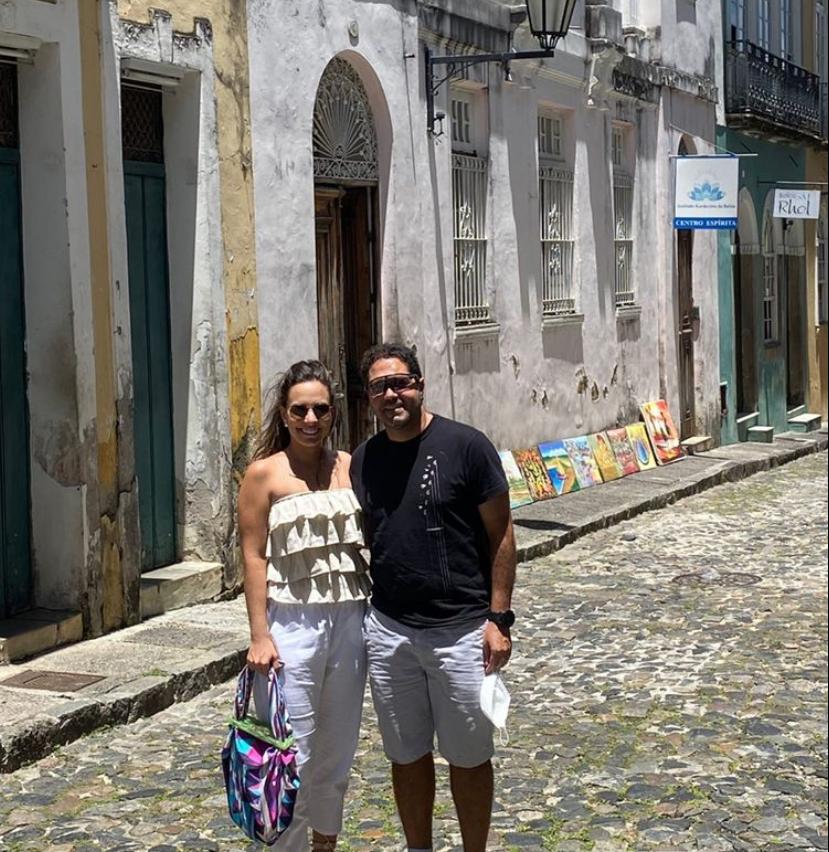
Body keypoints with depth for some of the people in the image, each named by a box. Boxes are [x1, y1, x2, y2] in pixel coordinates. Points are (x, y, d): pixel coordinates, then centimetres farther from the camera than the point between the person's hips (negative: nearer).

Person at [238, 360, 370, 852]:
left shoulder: (350, 466, 7)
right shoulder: (265, 473, -4)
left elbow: (369, 539, 13)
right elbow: (254, 557, -7)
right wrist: (259, 635, -13)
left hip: (350, 619, 5)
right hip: (292, 622, -4)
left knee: (338, 747, 15)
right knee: (294, 754, -2)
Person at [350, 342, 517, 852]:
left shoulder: (465, 445, -8)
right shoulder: (364, 460, 6)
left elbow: (501, 535, -6)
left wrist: (499, 618, -10)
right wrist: (358, 614, 10)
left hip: (460, 630, -4)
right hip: (388, 630, 4)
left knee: (468, 756, 8)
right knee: (407, 754, 14)